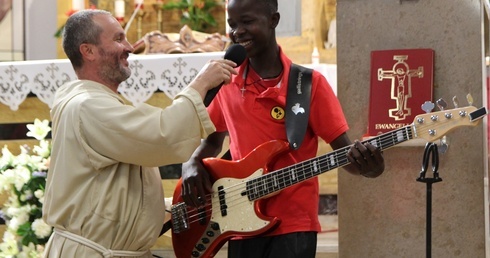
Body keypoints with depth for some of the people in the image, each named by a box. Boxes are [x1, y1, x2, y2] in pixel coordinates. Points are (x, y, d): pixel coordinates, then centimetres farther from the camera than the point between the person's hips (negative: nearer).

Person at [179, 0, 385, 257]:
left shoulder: (309, 83, -5)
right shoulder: (227, 83, 7)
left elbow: (344, 149, -6)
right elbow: (213, 139, 21)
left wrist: (366, 163, -28)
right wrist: (192, 164, 0)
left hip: (292, 227, -4)